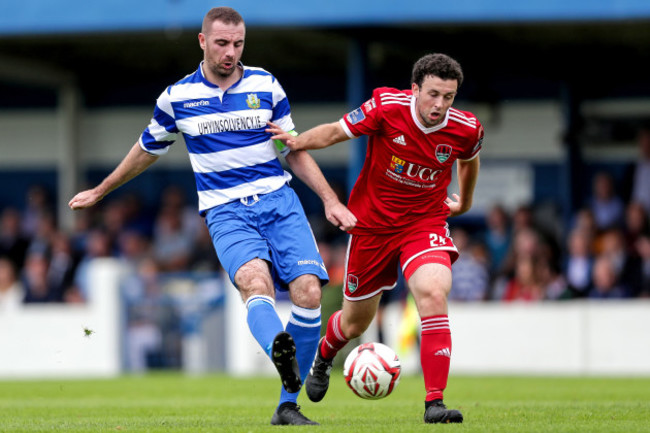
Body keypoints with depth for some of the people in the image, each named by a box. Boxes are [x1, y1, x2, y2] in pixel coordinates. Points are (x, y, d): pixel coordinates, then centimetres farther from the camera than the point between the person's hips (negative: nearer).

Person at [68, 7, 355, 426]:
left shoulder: (265, 85, 7)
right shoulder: (177, 98, 5)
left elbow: (295, 150, 16)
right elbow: (147, 150, 22)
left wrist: (330, 199, 6)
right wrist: (100, 191, 32)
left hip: (278, 201, 2)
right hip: (226, 212, -2)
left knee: (308, 292, -16)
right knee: (255, 279, -32)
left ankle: (288, 405, -4)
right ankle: (281, 352, -64)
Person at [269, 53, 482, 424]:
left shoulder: (466, 129, -12)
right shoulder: (387, 108, -19)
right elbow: (335, 132, -7)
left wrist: (464, 203, 28)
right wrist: (296, 141, -23)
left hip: (425, 223, 0)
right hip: (372, 223, 0)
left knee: (433, 295, -28)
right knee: (355, 323, 12)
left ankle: (435, 403, -26)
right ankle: (324, 355, 51)